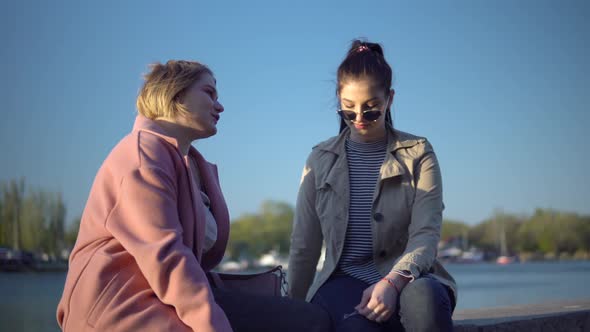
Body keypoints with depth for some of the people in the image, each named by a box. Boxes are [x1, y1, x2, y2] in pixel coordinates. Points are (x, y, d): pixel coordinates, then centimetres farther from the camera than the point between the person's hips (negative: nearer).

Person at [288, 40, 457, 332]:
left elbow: (426, 233, -7)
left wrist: (394, 281, -25)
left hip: (407, 278, 1)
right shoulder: (321, 160, 11)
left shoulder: (417, 154, 6)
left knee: (424, 296, -37)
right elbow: (303, 245, 13)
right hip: (345, 279, 0)